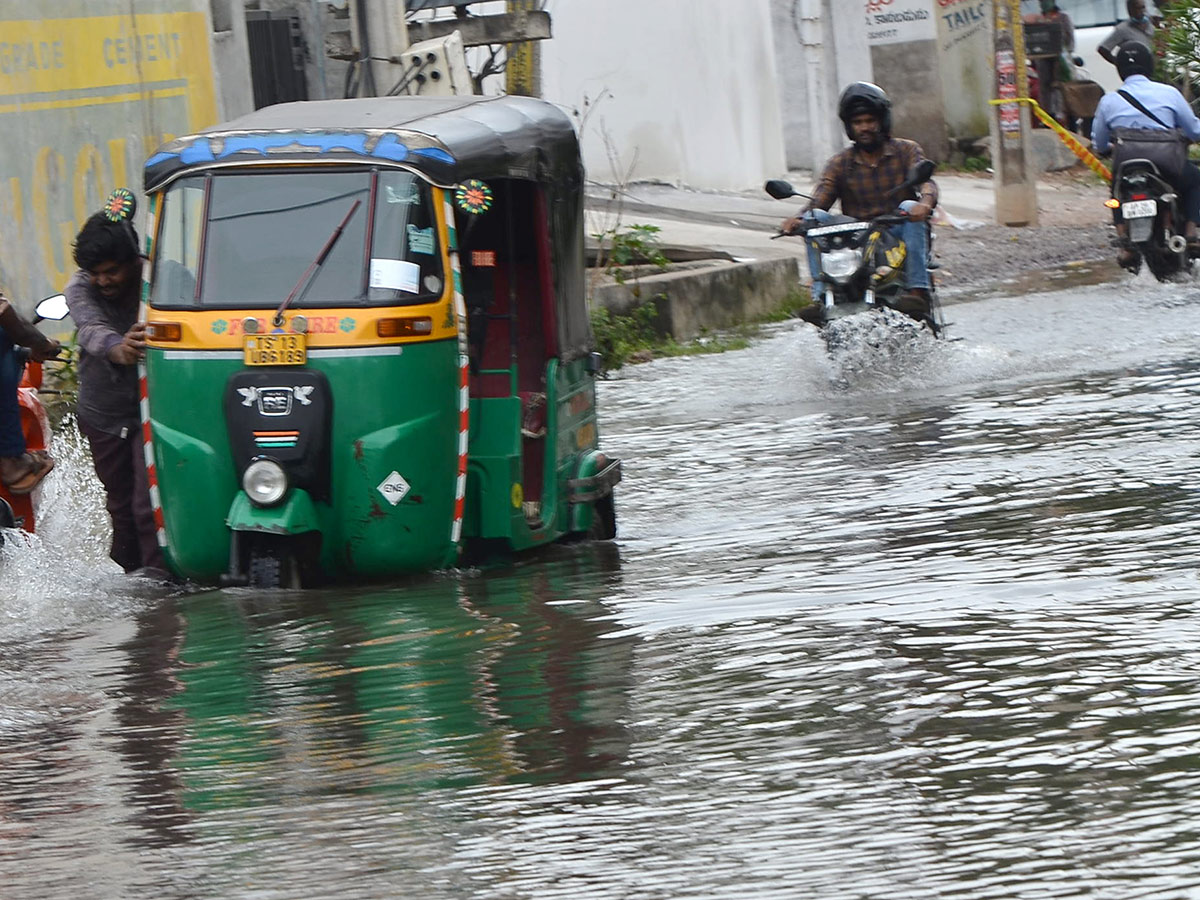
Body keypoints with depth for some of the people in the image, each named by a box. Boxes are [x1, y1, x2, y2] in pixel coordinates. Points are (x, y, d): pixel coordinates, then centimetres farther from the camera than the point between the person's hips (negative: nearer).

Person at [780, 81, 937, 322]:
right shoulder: (840, 163, 12)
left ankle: (917, 291, -39)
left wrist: (925, 202, -34)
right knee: (816, 219, -19)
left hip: (899, 235, -2)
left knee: (909, 208, -31)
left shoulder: (906, 151, 9)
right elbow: (819, 200, -2)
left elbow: (926, 182, -9)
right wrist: (798, 219, -25)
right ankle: (821, 296, -29)